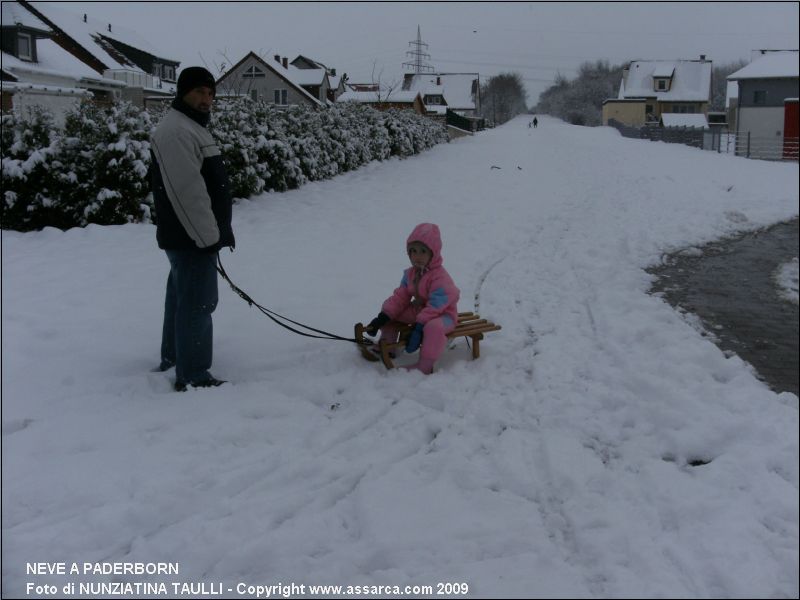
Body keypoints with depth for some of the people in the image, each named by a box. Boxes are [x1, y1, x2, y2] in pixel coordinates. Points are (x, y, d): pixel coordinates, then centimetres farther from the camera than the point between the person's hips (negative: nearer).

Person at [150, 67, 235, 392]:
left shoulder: (193, 127, 17)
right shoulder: (175, 131, -18)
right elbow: (187, 191, -25)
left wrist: (219, 229, 21)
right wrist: (209, 235, -22)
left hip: (196, 235, 11)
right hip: (192, 238, -11)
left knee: (182, 298, 20)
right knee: (198, 303, -6)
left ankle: (172, 359, 34)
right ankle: (193, 376, 1)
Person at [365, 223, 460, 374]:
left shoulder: (440, 277, -24)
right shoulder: (410, 274, 1)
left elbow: (436, 305, -29)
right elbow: (400, 297, 0)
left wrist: (419, 326, -36)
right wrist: (383, 317, -13)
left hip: (442, 314, -8)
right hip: (418, 310, 8)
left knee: (433, 327, -41)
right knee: (390, 313, 3)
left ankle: (424, 366, -32)